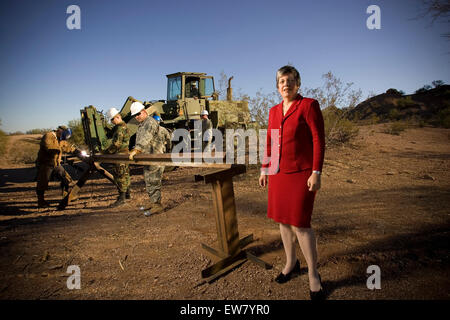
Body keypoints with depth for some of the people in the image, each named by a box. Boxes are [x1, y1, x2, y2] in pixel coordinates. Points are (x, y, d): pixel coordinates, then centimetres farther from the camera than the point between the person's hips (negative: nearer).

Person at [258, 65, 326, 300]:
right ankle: (291, 263, 33)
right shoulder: (274, 111, 11)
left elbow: (319, 140, -10)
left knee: (300, 223, -5)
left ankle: (313, 276, 14)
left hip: (301, 173, -6)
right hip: (278, 172, 6)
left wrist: (316, 173, -15)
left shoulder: (309, 105, -6)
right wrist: (264, 169, 14)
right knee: (282, 219, 12)